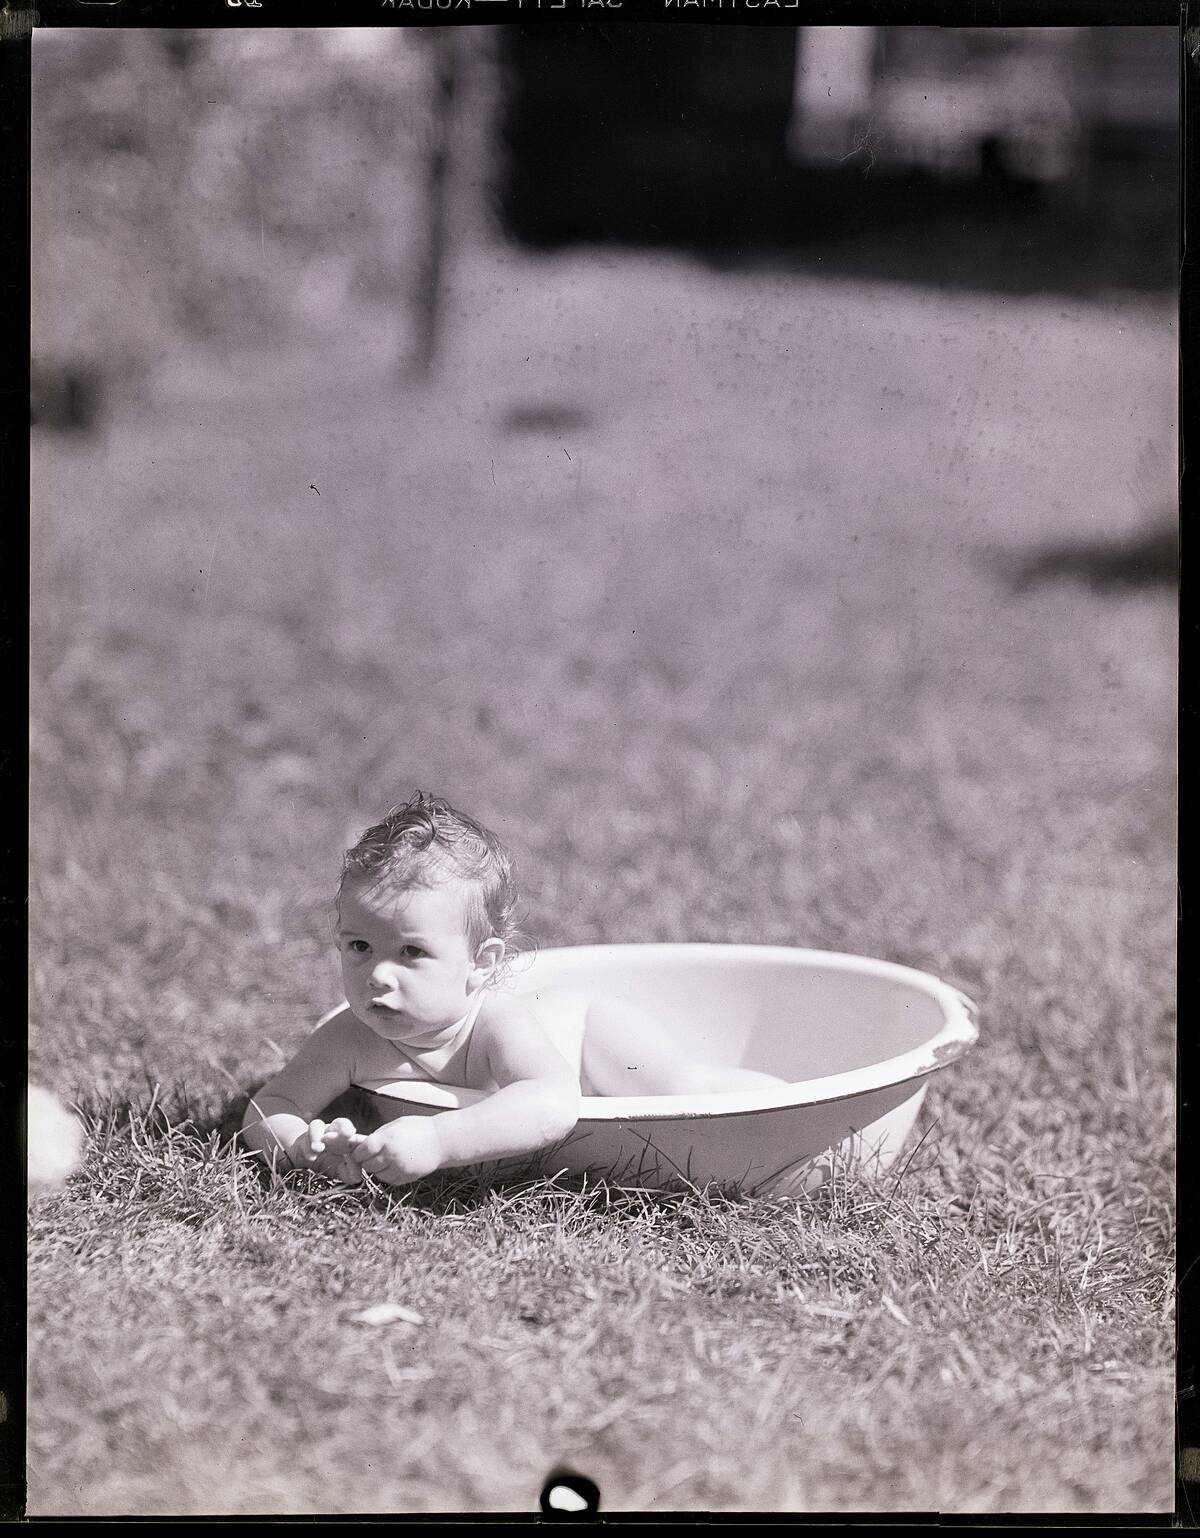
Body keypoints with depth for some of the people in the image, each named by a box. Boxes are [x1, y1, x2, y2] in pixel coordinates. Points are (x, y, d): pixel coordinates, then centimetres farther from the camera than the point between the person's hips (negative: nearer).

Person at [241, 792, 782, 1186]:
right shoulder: (348, 1040, -37)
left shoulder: (497, 1027, -50)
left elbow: (555, 1105, -67)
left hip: (584, 1030, -5)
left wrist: (437, 1141, -78)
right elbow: (267, 1109, -33)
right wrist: (304, 1143, -58)